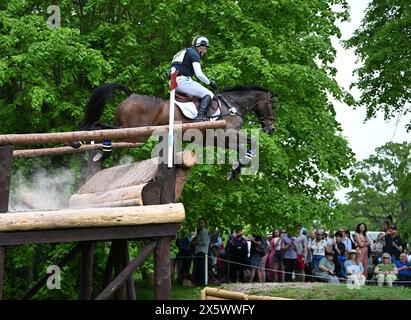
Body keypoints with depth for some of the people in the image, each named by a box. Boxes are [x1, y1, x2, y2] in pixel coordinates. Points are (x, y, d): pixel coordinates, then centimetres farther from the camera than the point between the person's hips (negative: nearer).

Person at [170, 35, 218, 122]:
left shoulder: (184, 51, 28)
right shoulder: (194, 54, -2)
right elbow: (199, 74, -12)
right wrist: (210, 83, 1)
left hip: (173, 82, 10)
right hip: (182, 80, -10)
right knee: (208, 95, -9)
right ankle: (199, 117, -26)